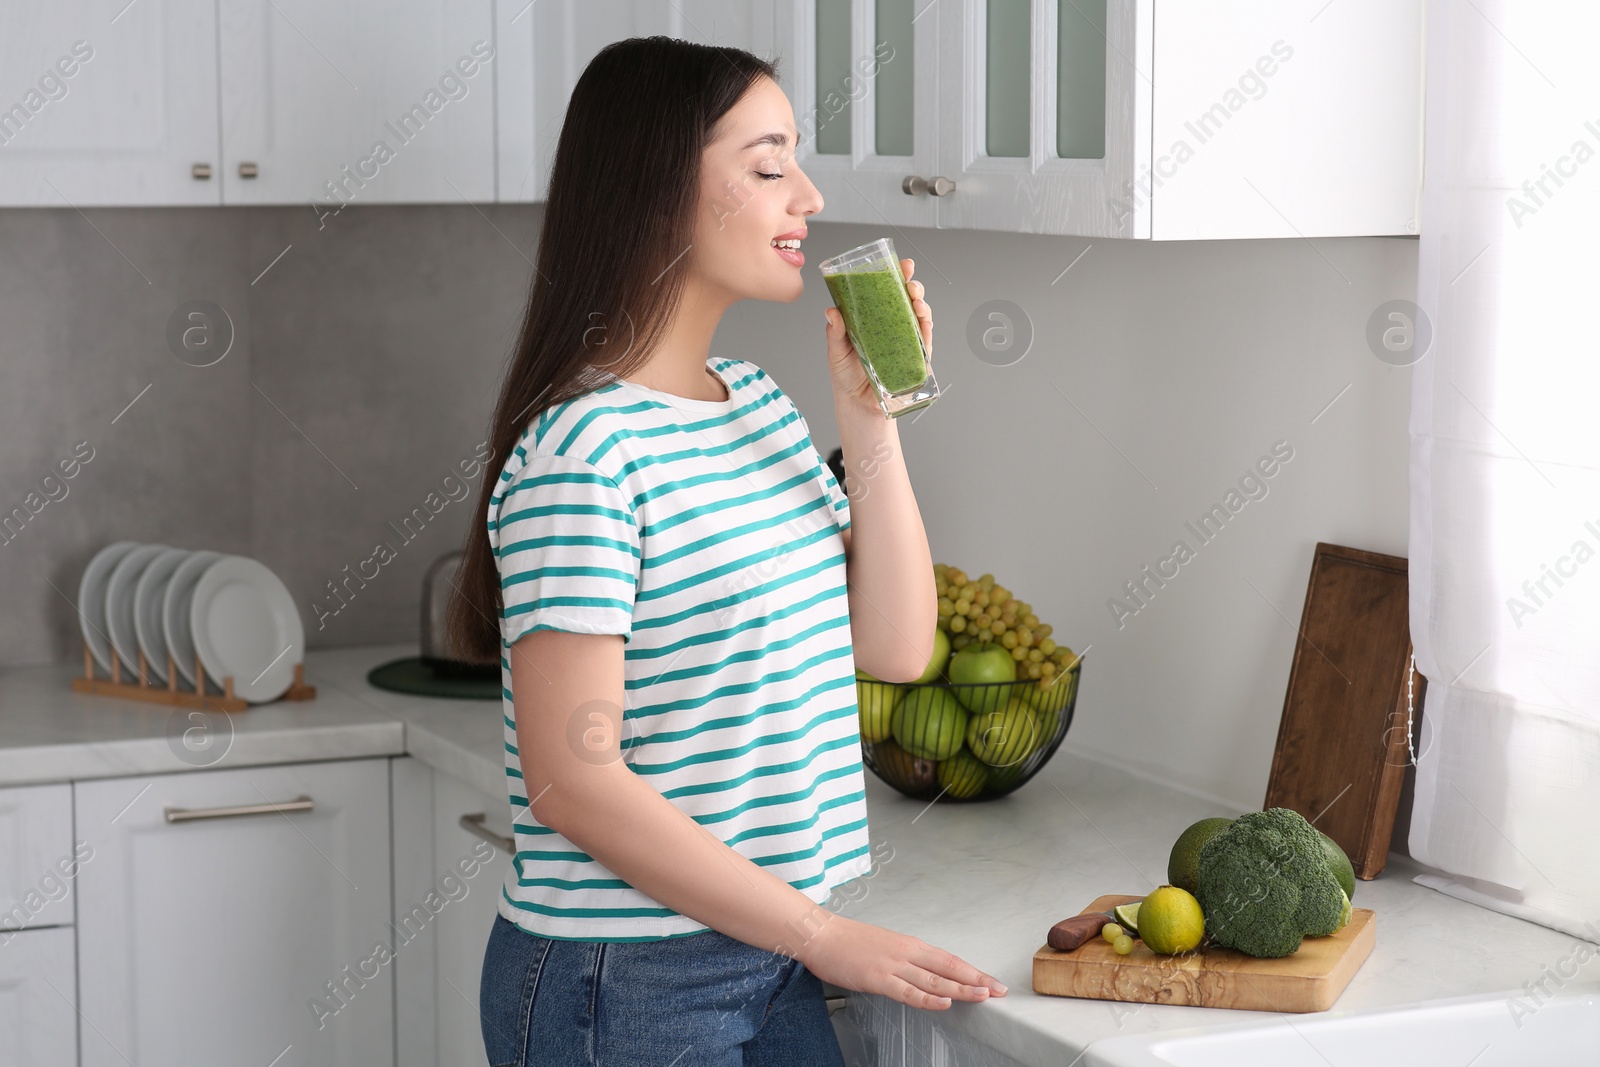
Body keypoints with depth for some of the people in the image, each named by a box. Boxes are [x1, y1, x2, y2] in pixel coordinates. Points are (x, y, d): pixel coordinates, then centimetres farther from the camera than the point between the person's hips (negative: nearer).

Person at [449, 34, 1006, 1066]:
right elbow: (574, 781, -21)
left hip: (766, 956, 8)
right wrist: (825, 935, -16)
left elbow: (896, 645, 8)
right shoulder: (581, 450, -18)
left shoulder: (759, 401, 9)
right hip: (625, 983, -8)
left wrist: (870, 418, -1)